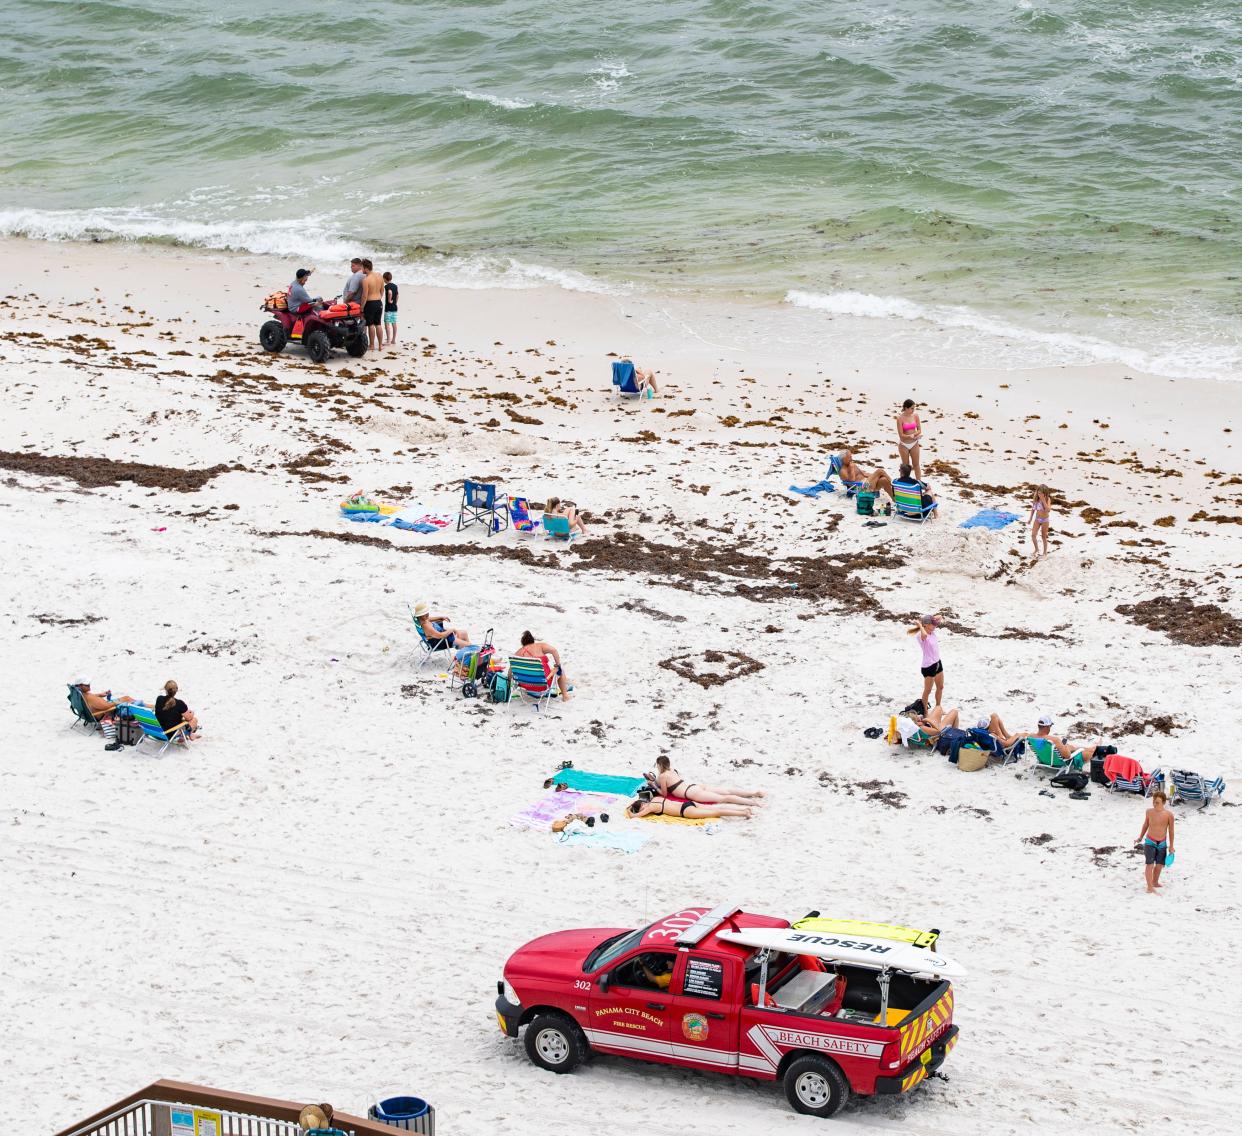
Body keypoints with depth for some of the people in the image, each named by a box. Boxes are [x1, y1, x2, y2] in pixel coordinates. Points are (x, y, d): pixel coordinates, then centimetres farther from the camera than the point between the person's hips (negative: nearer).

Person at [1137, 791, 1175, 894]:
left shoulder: (1168, 815, -12)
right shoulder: (1149, 812, -7)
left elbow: (1171, 830, -2)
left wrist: (1171, 846, 3)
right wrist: (1140, 837, 18)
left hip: (1162, 843, 1)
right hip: (1150, 842, -1)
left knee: (1159, 864, 14)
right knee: (1150, 864, -11)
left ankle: (1155, 882, 38)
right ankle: (1150, 888, -10)